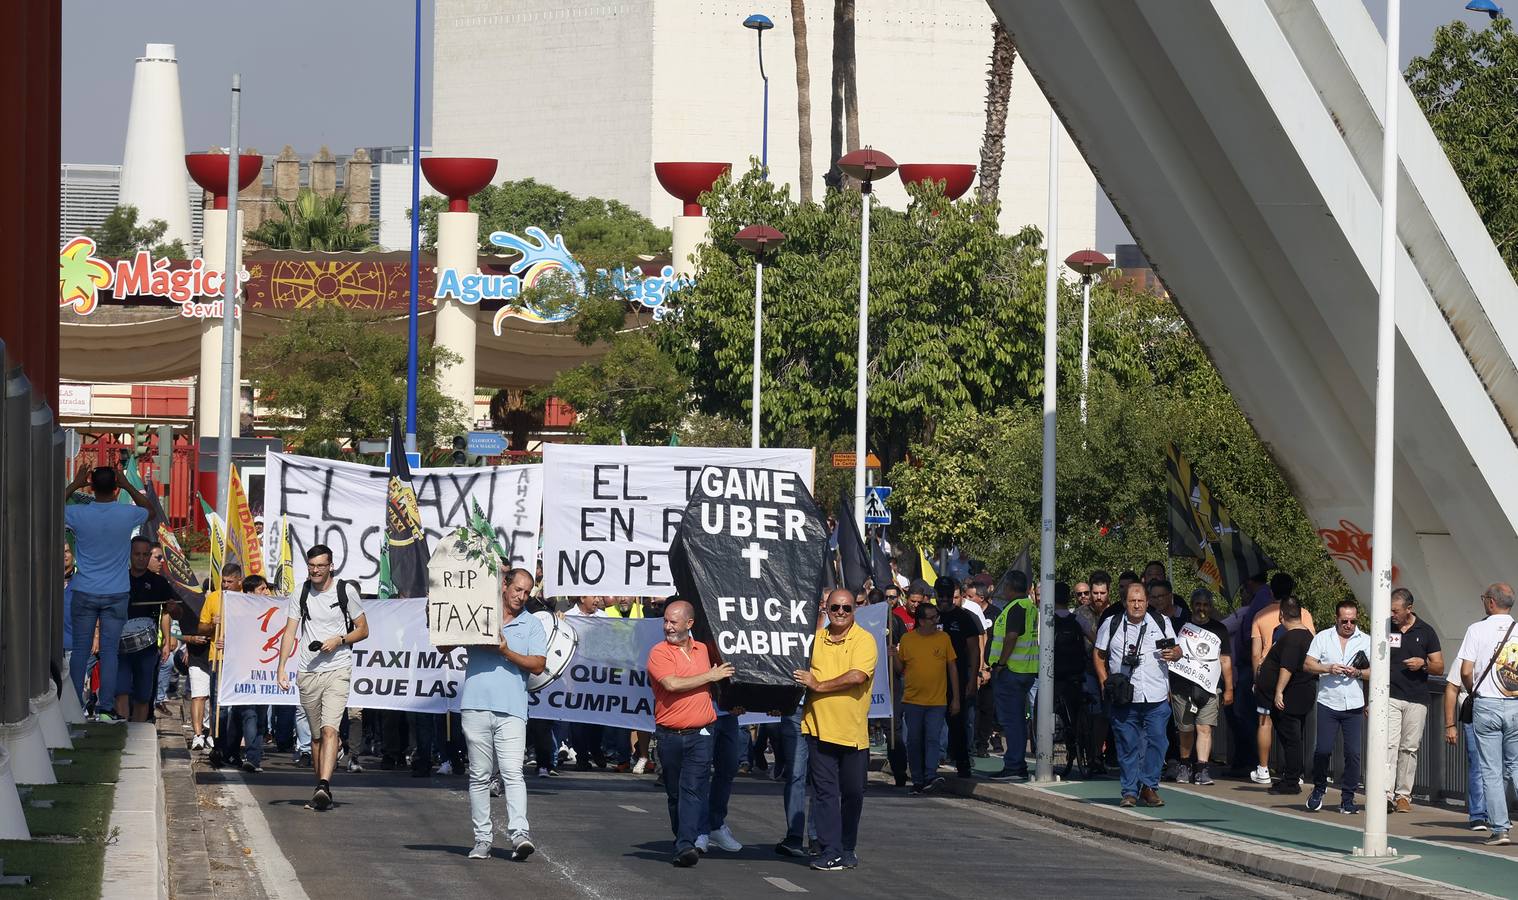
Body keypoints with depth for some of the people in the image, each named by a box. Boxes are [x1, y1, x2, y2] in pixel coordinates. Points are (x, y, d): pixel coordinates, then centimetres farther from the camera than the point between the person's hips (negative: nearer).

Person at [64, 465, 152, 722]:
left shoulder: (78, 514, -10)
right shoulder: (127, 515, -10)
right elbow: (148, 509, 15)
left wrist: (74, 485, 13)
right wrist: (128, 486, 12)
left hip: (85, 594, 0)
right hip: (116, 595, 0)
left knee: (80, 650, 8)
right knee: (110, 652, 2)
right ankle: (105, 709, 0)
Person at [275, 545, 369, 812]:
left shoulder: (346, 591, 1)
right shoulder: (301, 593, 8)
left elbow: (363, 630, 7)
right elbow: (290, 631, 8)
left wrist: (339, 640, -11)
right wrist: (281, 667, -3)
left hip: (337, 670, -4)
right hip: (307, 672, 4)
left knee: (330, 729, -18)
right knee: (316, 734, 10)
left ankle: (323, 787, -28)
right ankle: (321, 788, 20)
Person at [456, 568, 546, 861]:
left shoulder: (532, 625, 13)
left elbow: (538, 664, 2)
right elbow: (445, 648, 16)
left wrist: (506, 652, -9)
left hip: (512, 710, -2)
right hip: (476, 705, 2)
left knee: (513, 773, -14)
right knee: (479, 776, 4)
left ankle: (519, 834, -23)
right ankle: (482, 838, 8)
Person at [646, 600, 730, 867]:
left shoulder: (703, 650, 11)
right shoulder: (660, 652, -3)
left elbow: (715, 685, 28)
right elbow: (672, 684, -18)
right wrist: (710, 677, -9)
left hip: (700, 734, 1)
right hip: (669, 734, -1)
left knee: (693, 790, -12)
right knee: (675, 793, 10)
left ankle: (685, 846, -20)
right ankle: (683, 842, 22)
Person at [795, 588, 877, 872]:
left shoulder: (864, 640, -5)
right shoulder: (815, 638, 9)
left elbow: (857, 676, -20)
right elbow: (803, 674, 21)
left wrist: (819, 685, -16)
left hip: (853, 730, -3)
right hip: (819, 727, 3)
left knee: (852, 793, 8)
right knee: (824, 790, -1)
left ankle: (848, 848, 24)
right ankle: (830, 851, 0)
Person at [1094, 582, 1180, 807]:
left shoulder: (1162, 623, 10)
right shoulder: (1111, 625, 7)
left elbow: (1177, 649, 18)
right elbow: (1098, 655, 14)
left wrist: (1173, 654, -7)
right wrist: (1105, 683, 2)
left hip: (1157, 698, 1)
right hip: (1124, 699, -1)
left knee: (1156, 742, -3)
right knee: (1128, 745, 0)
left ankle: (1149, 787, 8)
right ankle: (1130, 791, 6)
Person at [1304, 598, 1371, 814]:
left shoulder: (1366, 641, 8)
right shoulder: (1323, 637, 8)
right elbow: (1308, 665, 3)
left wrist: (1358, 673, -14)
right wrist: (1328, 669, -13)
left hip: (1354, 706, 1)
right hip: (1328, 702, -1)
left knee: (1353, 753, -3)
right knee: (1323, 750, -7)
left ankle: (1348, 799, 6)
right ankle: (1319, 789, 16)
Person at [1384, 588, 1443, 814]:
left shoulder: (1426, 632, 5)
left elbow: (1439, 668, 9)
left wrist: (1423, 664, -13)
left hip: (1416, 700, 1)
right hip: (1389, 697, -1)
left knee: (1409, 748, 5)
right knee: (1388, 745, -14)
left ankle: (1403, 795, 13)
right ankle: (1386, 794, -22)